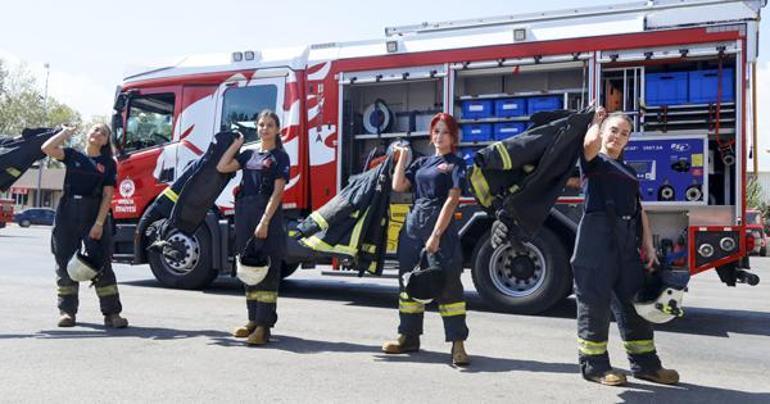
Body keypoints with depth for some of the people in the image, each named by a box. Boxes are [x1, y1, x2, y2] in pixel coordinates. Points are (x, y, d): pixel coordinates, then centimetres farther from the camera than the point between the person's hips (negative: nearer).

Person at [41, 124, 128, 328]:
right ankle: (67, 311, 15)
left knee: (102, 264, -3)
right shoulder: (72, 155, 10)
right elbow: (47, 148, -7)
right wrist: (65, 132, 5)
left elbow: (107, 195, -2)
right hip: (67, 213, 2)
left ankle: (112, 313, -2)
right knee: (65, 263, 5)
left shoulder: (108, 164, 5)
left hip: (95, 214, -2)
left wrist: (99, 223, -11)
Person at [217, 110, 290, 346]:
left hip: (268, 214, -6)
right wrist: (236, 144, 15)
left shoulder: (280, 156, 0)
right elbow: (222, 167, 11)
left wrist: (265, 222, -18)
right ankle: (253, 320, 21)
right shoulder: (249, 154, 18)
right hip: (244, 214, 7)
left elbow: (277, 192, -9)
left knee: (267, 269, -7)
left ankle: (264, 326, -6)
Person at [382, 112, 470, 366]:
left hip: (441, 226, -6)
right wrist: (402, 156, 9)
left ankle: (458, 343, -5)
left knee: (449, 283, -9)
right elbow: (398, 186, 6)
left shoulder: (456, 164, 1)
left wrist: (436, 235, -17)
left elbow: (451, 201, -10)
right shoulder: (422, 162, 17)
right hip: (414, 224, 6)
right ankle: (409, 337, 22)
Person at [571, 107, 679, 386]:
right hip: (598, 235, -7)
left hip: (628, 241, 7)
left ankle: (645, 363, 20)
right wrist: (596, 120, -3)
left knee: (633, 300, 11)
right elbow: (592, 141, -20)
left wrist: (648, 245, 13)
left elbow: (639, 210, 21)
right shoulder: (593, 161, 6)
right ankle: (594, 365, 5)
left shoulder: (628, 172, 26)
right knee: (595, 300, -3)